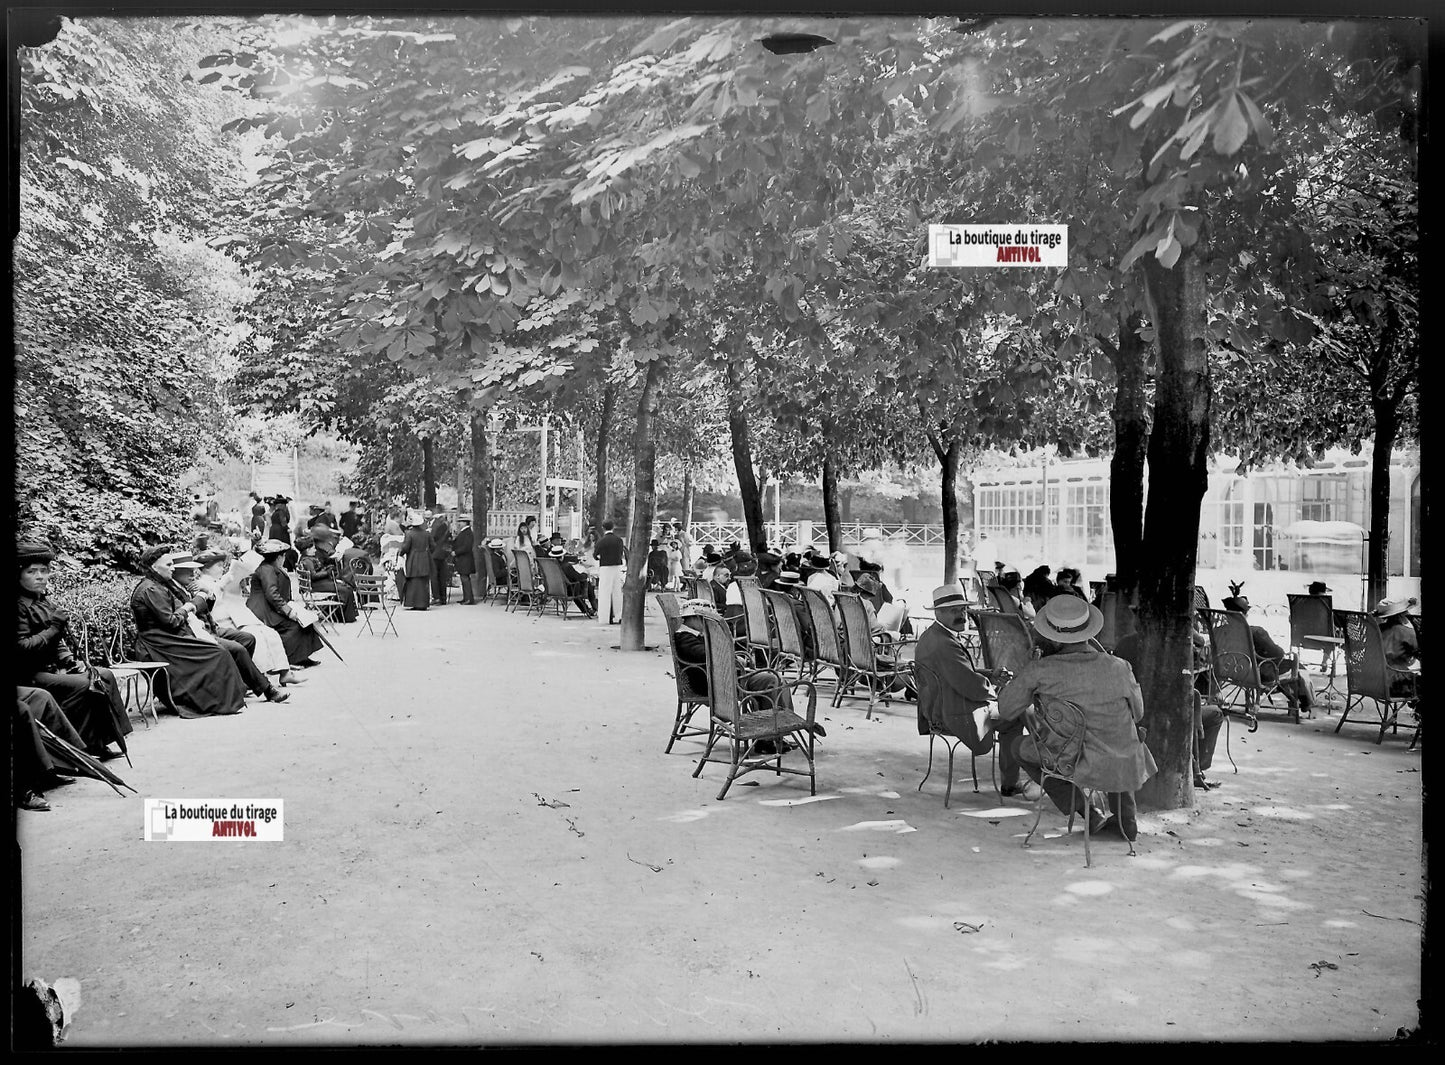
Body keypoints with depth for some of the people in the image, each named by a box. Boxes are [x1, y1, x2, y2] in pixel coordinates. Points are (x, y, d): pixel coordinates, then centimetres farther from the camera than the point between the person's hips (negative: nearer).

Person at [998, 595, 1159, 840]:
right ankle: (1125, 819, 38)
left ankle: (1086, 812, 17)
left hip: (1082, 766, -3)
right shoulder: (1119, 667, -10)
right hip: (1126, 766, 4)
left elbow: (1007, 711, -2)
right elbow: (1137, 714, 8)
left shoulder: (1039, 670, -17)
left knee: (1014, 743, 19)